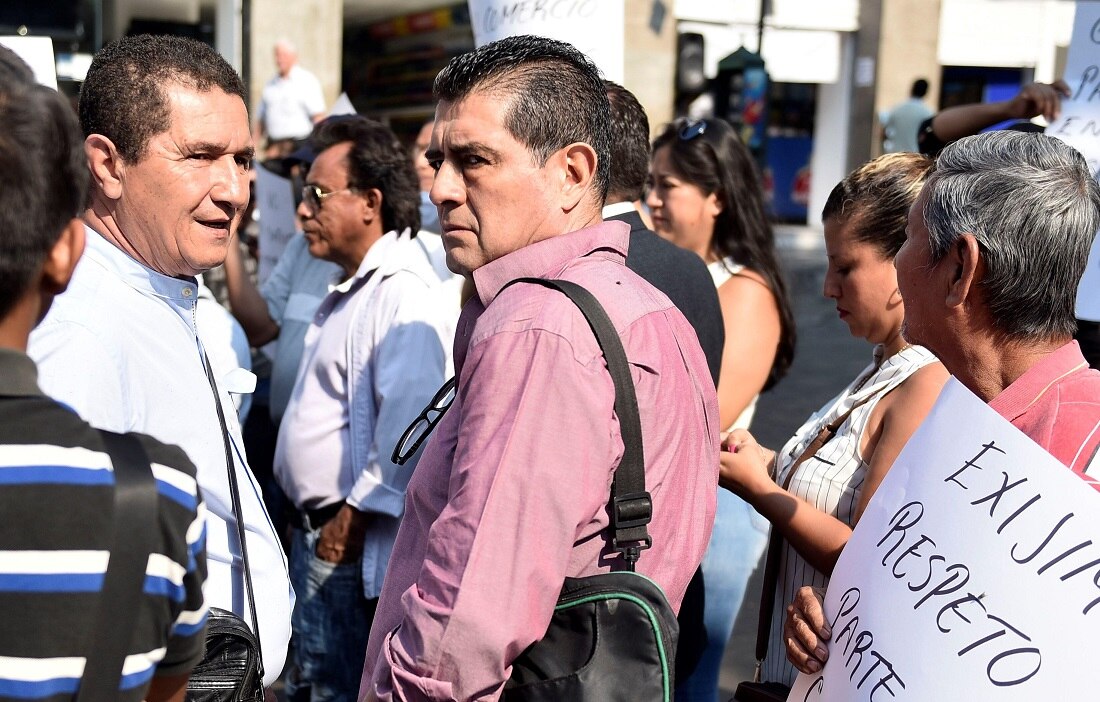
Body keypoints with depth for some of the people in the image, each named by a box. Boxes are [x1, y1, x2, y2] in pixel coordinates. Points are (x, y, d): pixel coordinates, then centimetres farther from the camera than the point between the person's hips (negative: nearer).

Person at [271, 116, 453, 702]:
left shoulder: (402, 294, -19)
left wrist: (354, 518, -21)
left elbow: (409, 423, -28)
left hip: (354, 547, -10)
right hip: (319, 533, 10)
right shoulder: (351, 292, 16)